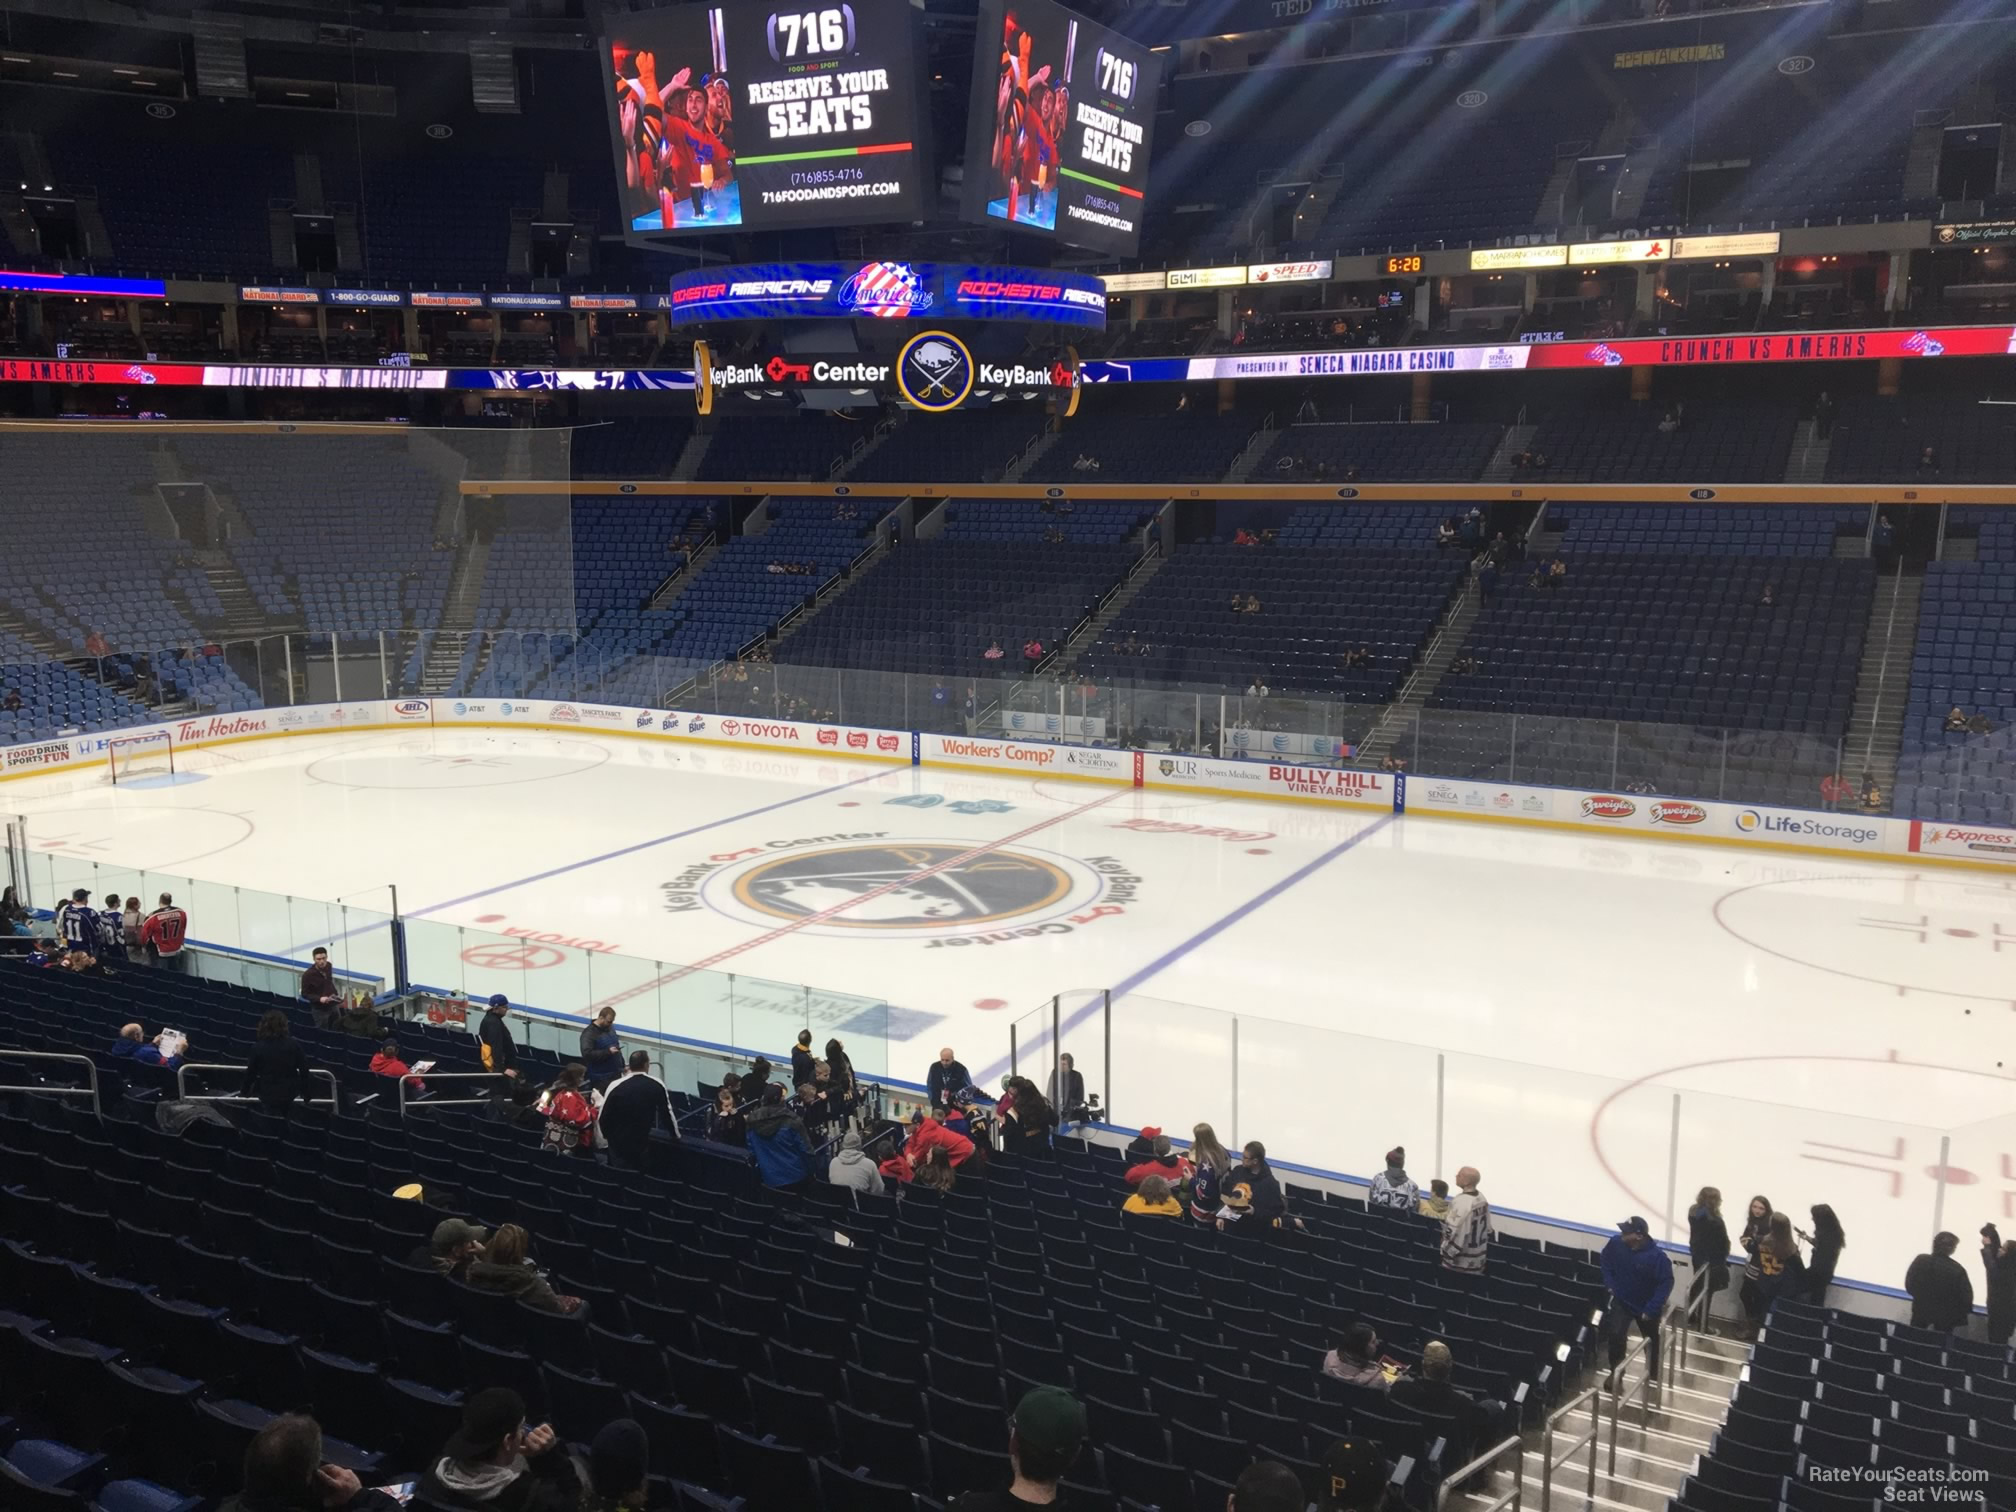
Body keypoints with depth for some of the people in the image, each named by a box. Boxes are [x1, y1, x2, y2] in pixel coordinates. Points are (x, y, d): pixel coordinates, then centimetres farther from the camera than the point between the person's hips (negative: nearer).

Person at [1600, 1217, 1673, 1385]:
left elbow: (1666, 1283, -20)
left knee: (1652, 1343, 18)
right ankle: (1615, 1373, 4)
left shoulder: (1657, 1256, -30)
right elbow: (1606, 1262, 3)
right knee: (1615, 1336, -17)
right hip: (1622, 1301, 1)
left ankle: (1652, 1377, 43)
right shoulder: (1615, 1244, -19)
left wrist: (1651, 1309, -23)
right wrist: (1610, 1285, -3)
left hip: (1646, 1307, -1)